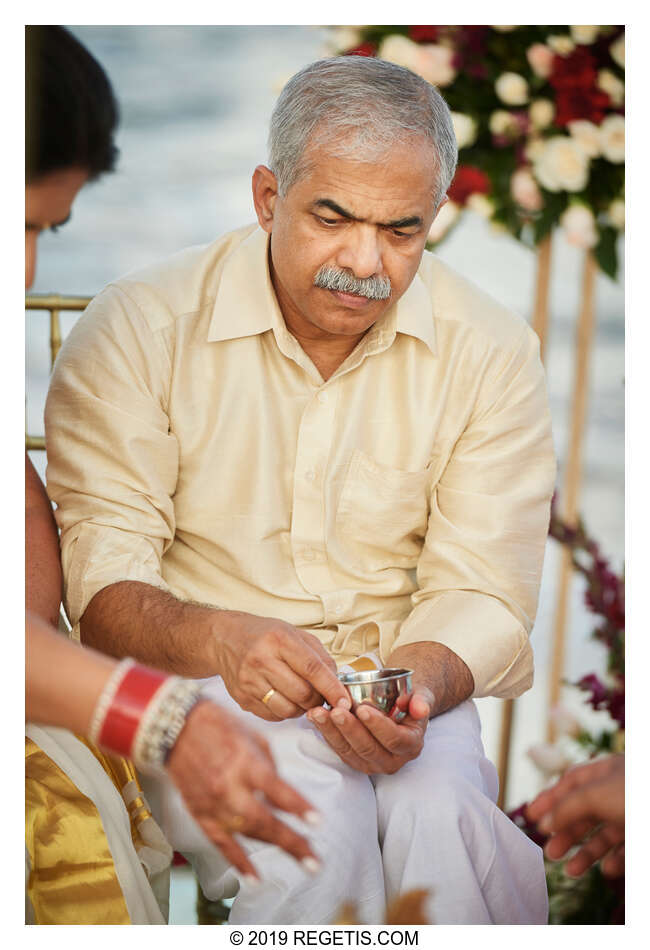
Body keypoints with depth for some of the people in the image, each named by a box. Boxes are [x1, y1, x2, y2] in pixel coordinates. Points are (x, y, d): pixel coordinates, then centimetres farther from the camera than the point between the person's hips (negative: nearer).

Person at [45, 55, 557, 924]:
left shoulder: (491, 353, -2)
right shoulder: (137, 329, -8)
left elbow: (483, 598, -4)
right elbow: (101, 576, -11)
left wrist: (418, 686, -28)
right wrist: (218, 639, -33)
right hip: (192, 682, -2)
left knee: (443, 811, -30)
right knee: (310, 818, -32)